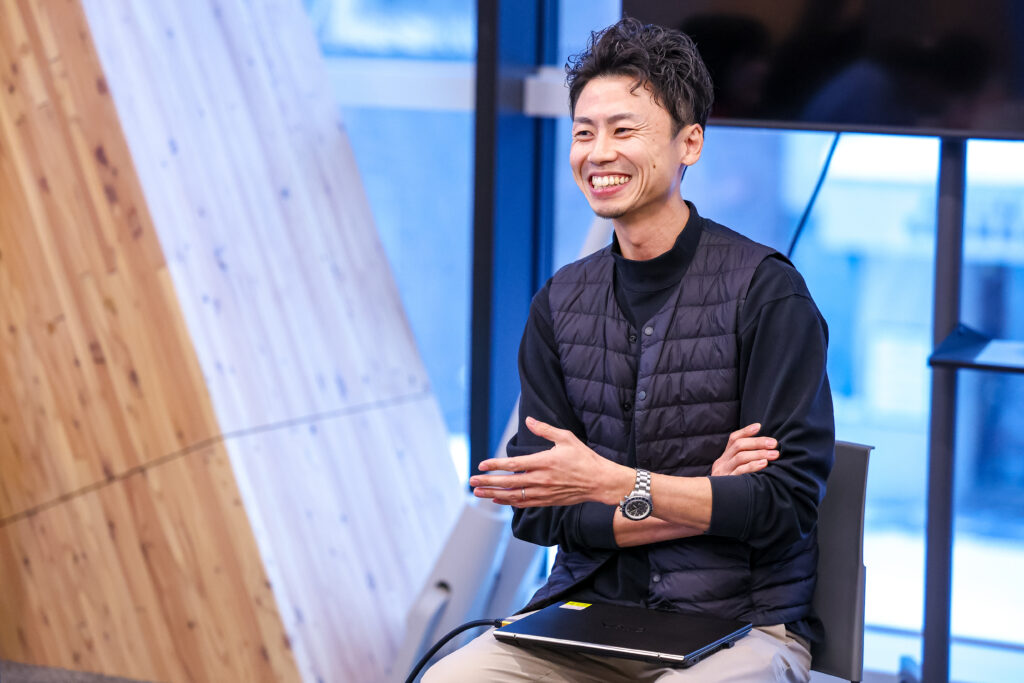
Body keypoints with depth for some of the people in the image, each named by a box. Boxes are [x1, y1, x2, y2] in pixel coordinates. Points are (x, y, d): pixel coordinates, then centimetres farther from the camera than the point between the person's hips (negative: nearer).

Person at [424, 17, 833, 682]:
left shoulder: (764, 289, -6)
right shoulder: (559, 304, 8)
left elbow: (789, 501, -12)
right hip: (588, 610, 4)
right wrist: (709, 506, -9)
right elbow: (538, 512, 3)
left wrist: (614, 485, -20)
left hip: (739, 622, -4)